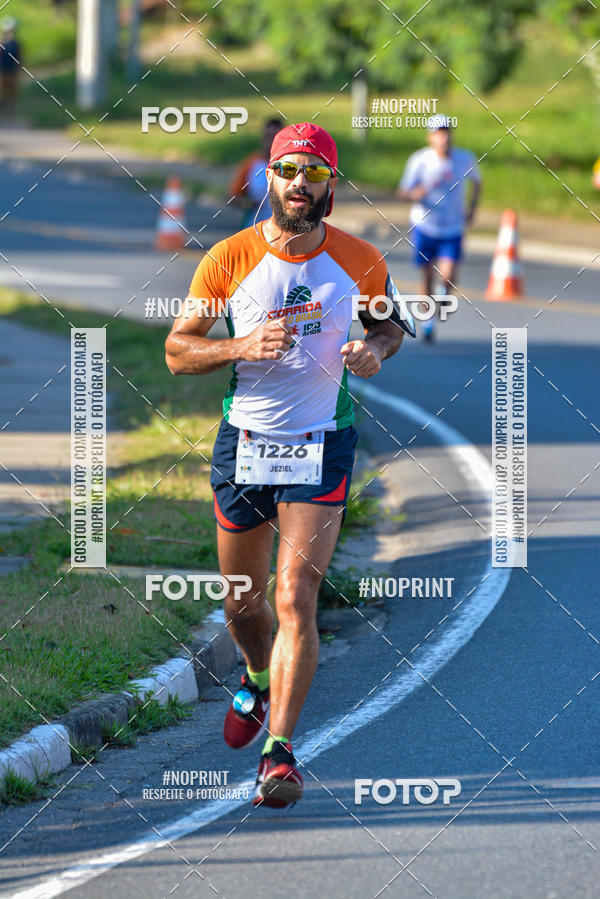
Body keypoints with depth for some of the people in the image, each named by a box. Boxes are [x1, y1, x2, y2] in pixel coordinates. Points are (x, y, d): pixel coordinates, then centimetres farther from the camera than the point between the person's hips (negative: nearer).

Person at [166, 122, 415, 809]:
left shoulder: (360, 261, -3)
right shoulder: (229, 258, -6)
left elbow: (391, 321, 16)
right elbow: (177, 349, -1)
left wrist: (376, 347, -7)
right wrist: (242, 347, -19)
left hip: (321, 448, -1)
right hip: (242, 443, 2)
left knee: (295, 598, -15)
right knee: (243, 603, 14)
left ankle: (279, 748, -12)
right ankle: (258, 681, 47)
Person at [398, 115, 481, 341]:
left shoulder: (465, 159, -6)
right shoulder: (420, 161, -13)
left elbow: (476, 181, 15)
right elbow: (402, 191, -9)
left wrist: (472, 208, 6)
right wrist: (415, 194, -31)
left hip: (453, 229, 1)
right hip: (424, 226, -1)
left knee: (448, 276, -16)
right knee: (426, 276, 6)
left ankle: (445, 294, 20)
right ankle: (427, 321, 27)